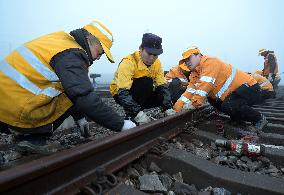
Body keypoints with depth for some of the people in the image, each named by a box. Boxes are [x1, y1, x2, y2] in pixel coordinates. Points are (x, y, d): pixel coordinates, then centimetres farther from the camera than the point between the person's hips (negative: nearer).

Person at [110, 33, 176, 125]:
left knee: (164, 96, -10)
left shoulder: (156, 63, -8)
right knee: (146, 82, -30)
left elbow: (162, 86, -12)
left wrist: (168, 109, -26)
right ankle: (130, 115, -18)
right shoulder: (128, 62, -28)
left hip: (142, 94, 6)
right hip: (120, 93, -6)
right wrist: (138, 113, -46)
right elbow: (123, 92, -35)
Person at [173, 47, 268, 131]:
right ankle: (238, 117, 19)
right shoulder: (195, 74, 7)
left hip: (249, 87, -9)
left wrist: (193, 104, -28)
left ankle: (259, 118, -2)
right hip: (234, 92, 9)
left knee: (228, 106, -29)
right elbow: (190, 90, -4)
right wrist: (178, 105, -18)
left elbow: (204, 87, -30)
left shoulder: (210, 62, -19)